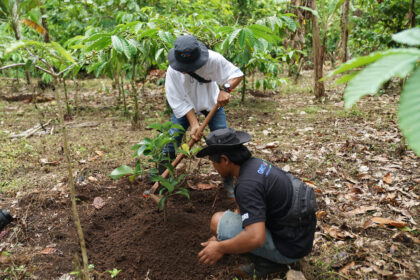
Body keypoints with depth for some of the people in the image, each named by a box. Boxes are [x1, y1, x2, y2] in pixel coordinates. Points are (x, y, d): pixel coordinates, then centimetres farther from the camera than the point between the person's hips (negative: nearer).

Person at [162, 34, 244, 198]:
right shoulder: (173, 71, -30)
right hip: (186, 106, 1)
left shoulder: (213, 59, -33)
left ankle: (229, 184, 11)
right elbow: (179, 102, -25)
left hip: (212, 102, 0)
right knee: (171, 140, -4)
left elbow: (237, 74, -24)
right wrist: (194, 124, -33)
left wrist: (225, 89, -43)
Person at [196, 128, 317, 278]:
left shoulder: (247, 184, -26)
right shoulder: (255, 163, 4)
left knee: (218, 221, -14)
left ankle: (266, 262, -1)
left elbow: (255, 238, -34)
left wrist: (220, 248, -18)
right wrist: (221, 237, 23)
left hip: (289, 248, -9)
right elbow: (244, 207, 19)